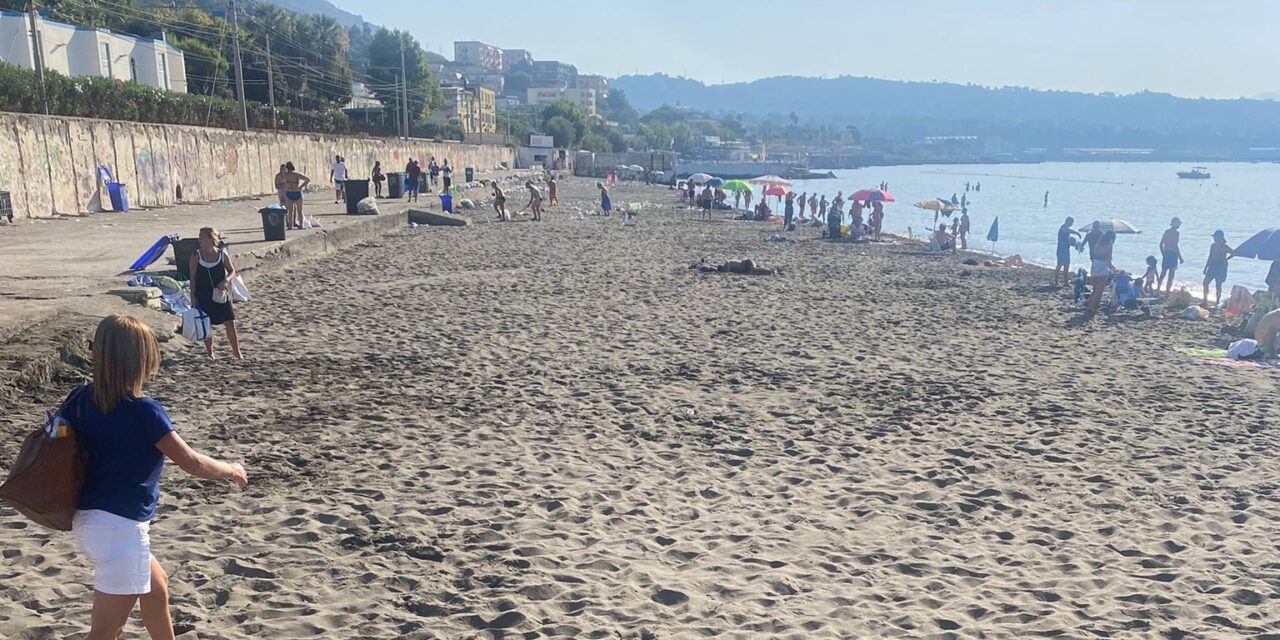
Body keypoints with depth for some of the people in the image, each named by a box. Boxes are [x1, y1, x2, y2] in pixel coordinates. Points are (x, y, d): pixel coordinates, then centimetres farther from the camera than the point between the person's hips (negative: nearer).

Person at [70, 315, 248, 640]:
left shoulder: (80, 399, 0)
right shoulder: (144, 411, -19)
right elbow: (191, 463, -13)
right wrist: (232, 470, 4)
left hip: (87, 521, 8)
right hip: (121, 528, -8)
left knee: (156, 586, 29)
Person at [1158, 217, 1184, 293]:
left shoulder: (1166, 231, 8)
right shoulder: (1176, 233, -12)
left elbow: (1161, 244, 12)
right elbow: (1175, 246, -17)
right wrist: (1180, 258, -13)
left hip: (1165, 254, 6)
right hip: (1173, 254, -6)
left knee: (1163, 273, 13)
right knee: (1171, 275, 0)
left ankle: (1158, 289, 13)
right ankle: (1168, 290, 0)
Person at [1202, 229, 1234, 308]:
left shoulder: (1224, 247, -8)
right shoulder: (1212, 246, 9)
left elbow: (1233, 253, -3)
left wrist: (1225, 259, -1)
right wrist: (1206, 267, 14)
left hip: (1221, 267, -6)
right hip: (1212, 266, 6)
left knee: (1218, 285, -2)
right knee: (1205, 282, -4)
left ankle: (1217, 302, 7)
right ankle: (1205, 300, 1)